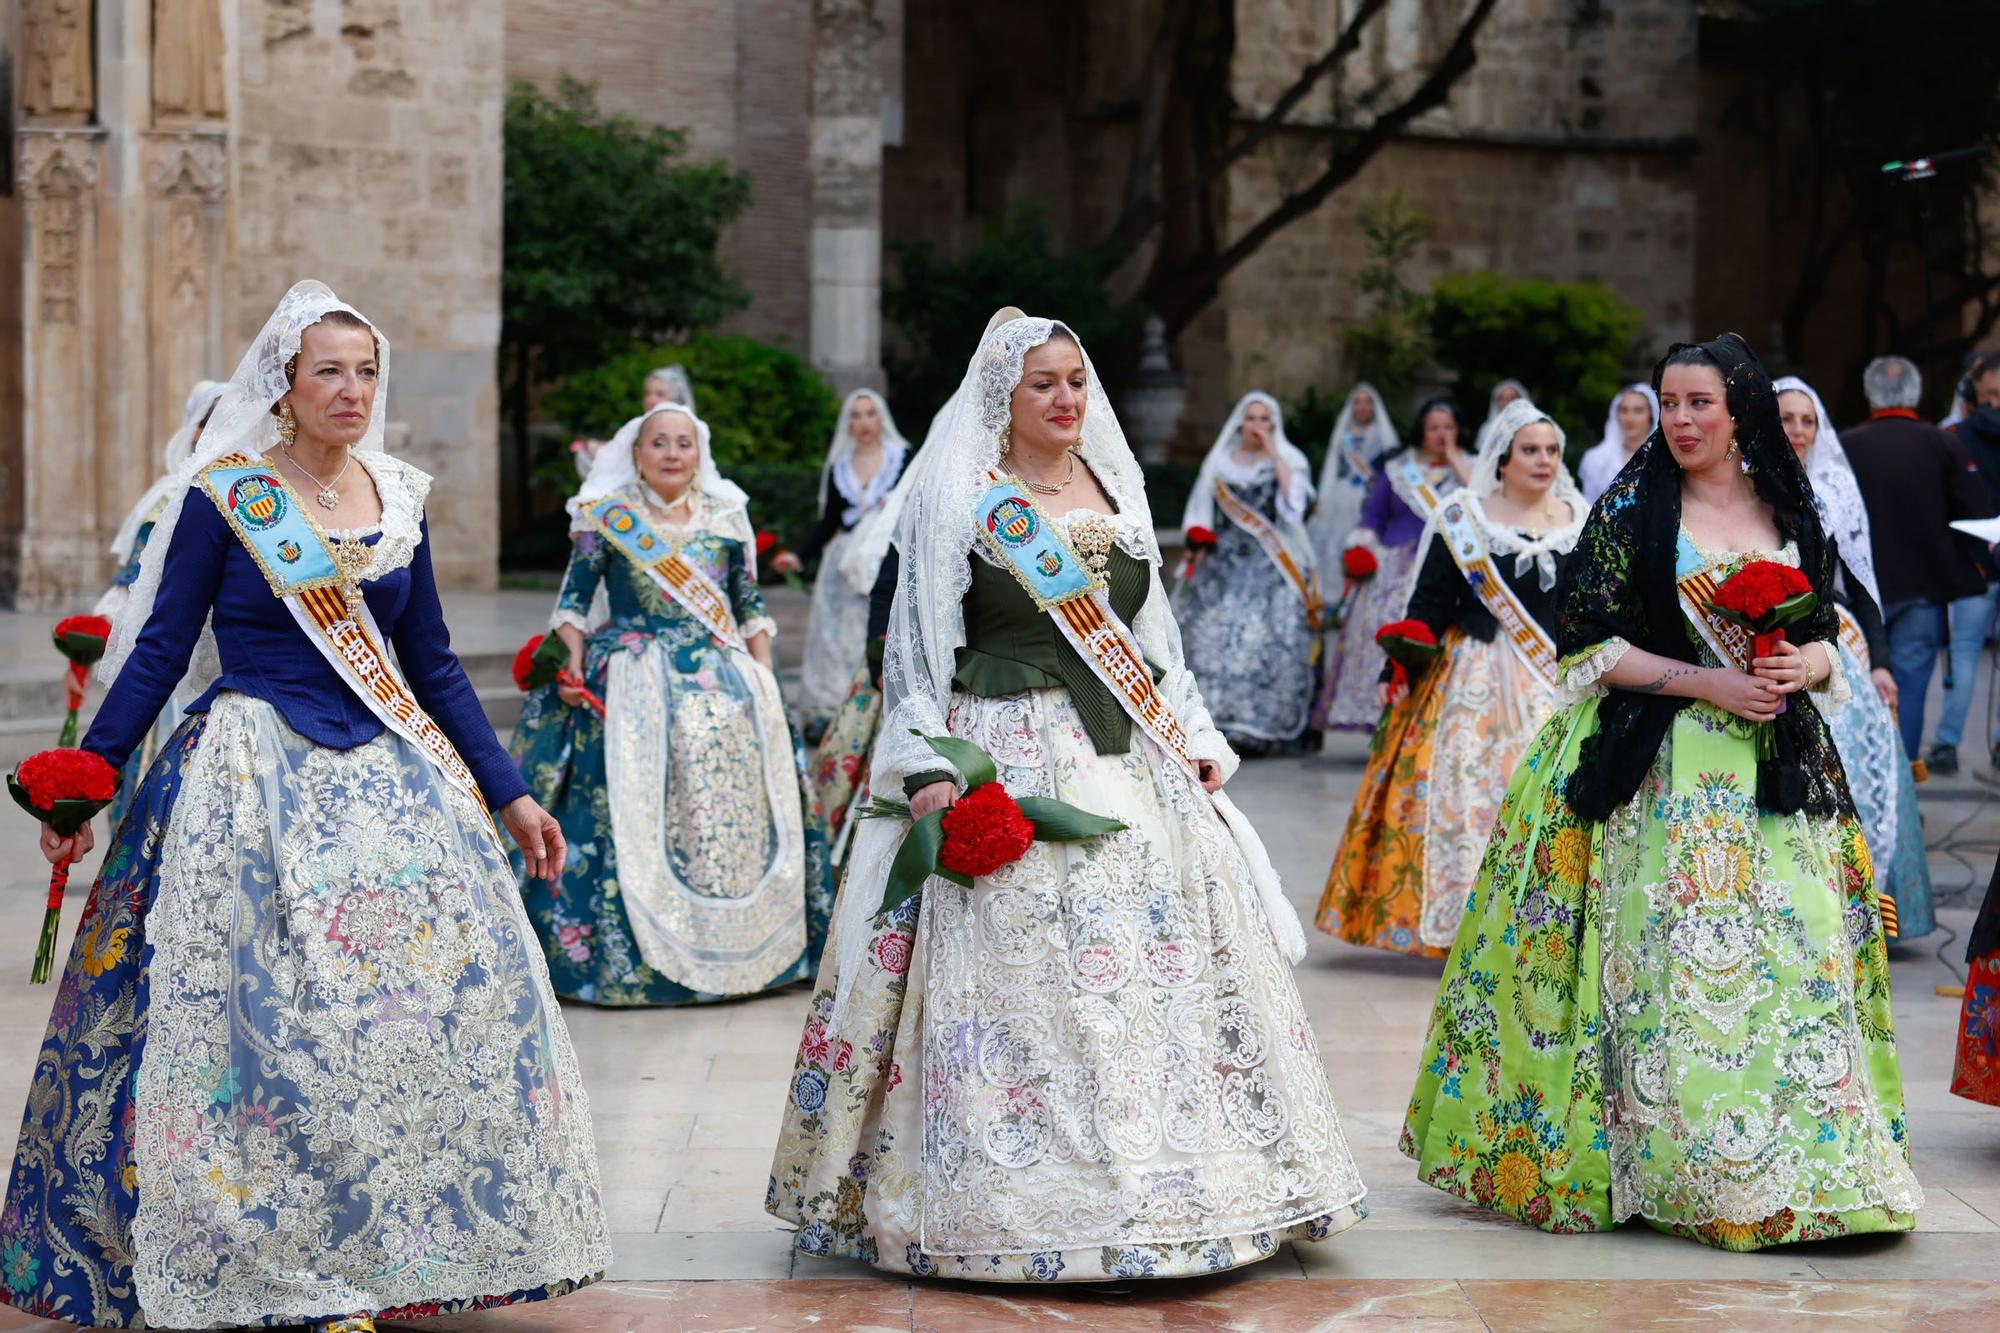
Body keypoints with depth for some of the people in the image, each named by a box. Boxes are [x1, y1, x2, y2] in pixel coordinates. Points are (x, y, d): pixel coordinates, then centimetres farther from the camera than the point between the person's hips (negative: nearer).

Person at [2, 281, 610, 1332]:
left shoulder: (398, 497, 9)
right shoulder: (223, 497, -5)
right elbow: (158, 648, -2)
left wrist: (509, 793, 12)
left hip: (388, 773, 5)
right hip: (255, 786, -5)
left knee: (444, 984, 1)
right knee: (273, 1016, -7)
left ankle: (384, 1246, 14)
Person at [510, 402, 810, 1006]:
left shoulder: (726, 519, 11)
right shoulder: (606, 519, 3)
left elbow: (751, 605, 13)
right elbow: (573, 599, 2)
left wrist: (764, 678, 4)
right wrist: (572, 663, -12)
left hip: (725, 681, 3)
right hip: (635, 682, -3)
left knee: (732, 805, -1)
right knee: (633, 812, -10)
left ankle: (743, 944, 9)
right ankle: (633, 951, -5)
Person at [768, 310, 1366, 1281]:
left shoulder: (1116, 489, 16)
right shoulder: (957, 496, 0)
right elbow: (916, 643, -4)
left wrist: (1197, 736, 13)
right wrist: (927, 764, -13)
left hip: (1133, 754, 5)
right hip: (1012, 755, -5)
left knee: (1170, 958, 2)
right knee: (1019, 976, -10)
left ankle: (1176, 1184, 12)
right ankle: (1028, 1200, -3)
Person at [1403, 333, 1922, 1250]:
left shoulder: (1789, 512, 11)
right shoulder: (1632, 508, -1)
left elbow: (1825, 633, 16)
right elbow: (1588, 642, -6)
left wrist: (1804, 667, -8)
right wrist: (1704, 681, -14)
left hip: (1776, 767, 4)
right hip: (1662, 769, -4)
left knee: (1795, 949, 0)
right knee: (1670, 955, -7)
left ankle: (1796, 1166, 9)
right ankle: (1676, 1169, 0)